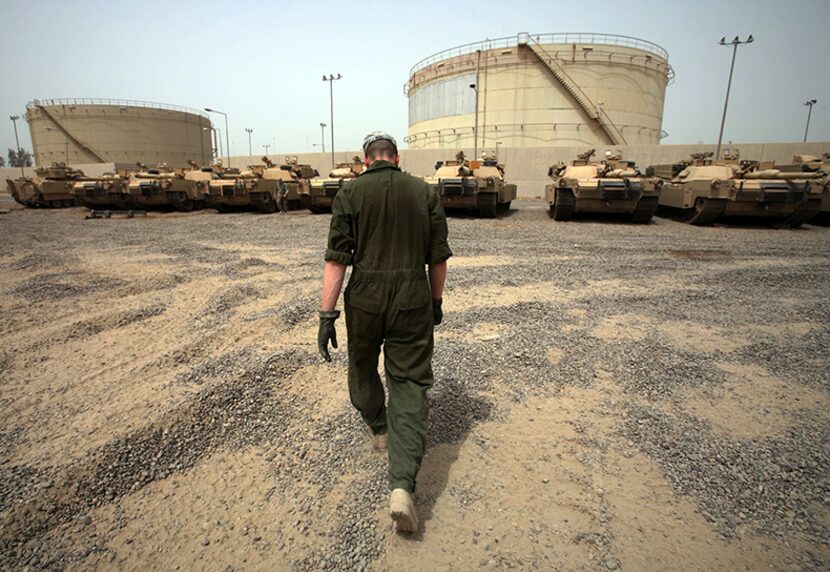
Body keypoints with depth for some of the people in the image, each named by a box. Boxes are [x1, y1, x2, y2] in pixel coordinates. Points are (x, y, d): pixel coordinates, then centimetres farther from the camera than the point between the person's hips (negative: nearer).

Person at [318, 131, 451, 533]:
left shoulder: (350, 193, -1)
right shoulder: (425, 192, 4)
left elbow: (337, 258, -8)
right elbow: (438, 258, 5)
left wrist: (327, 313, -6)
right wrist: (436, 302, 18)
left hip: (365, 300, 0)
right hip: (412, 302, 1)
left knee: (363, 366, 26)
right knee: (410, 383, 4)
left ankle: (378, 427, 49)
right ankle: (402, 486, -4)